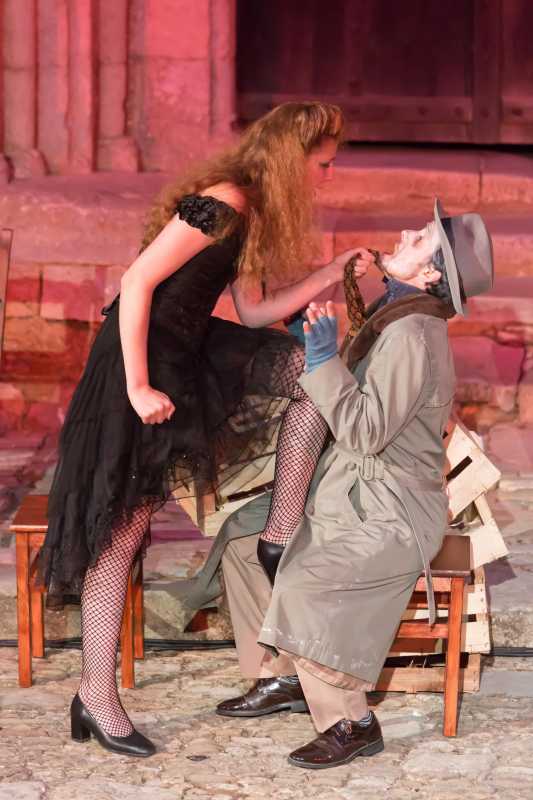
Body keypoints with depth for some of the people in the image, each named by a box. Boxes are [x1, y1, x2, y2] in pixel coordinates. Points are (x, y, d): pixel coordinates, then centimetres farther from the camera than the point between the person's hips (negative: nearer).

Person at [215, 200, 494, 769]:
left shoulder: (412, 336, -23)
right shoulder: (391, 315, 8)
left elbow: (366, 429, -27)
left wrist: (323, 361, -27)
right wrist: (316, 350, 13)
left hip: (390, 517, -10)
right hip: (353, 491, 10)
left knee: (302, 585, -28)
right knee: (243, 534, 10)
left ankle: (350, 722, -12)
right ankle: (279, 678, 19)